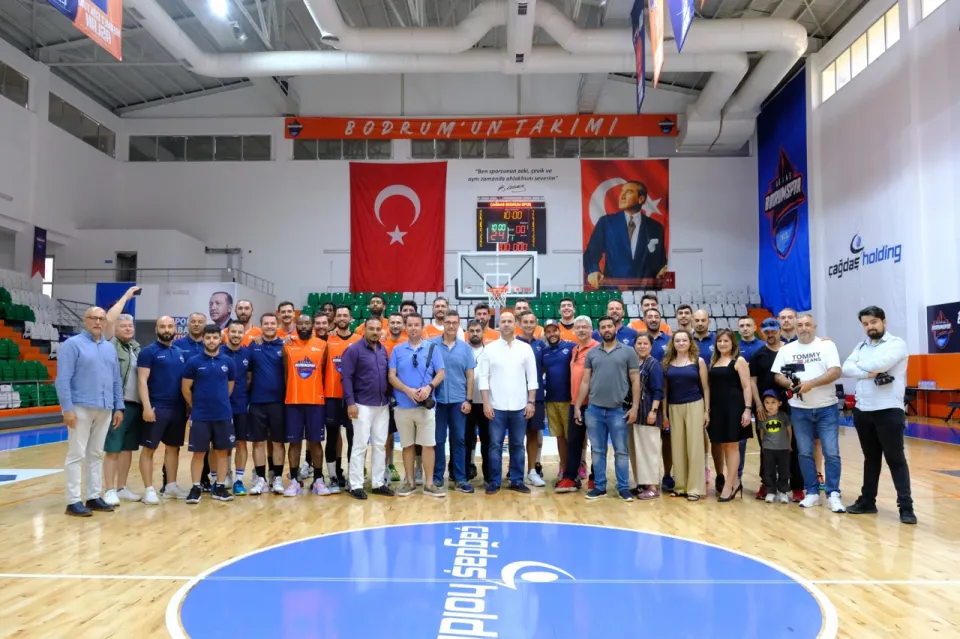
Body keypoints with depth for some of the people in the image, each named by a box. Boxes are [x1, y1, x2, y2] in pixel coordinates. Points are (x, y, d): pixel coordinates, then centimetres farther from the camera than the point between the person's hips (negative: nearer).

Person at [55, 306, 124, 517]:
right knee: (76, 455, -2)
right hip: (81, 408, -6)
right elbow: (63, 379, -10)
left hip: (105, 410, 6)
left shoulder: (110, 348, 14)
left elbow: (117, 380, 15)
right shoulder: (73, 344, -4)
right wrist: (67, 408, -17)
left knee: (96, 455, 11)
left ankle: (94, 497, 17)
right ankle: (73, 501, 4)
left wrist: (119, 407, 9)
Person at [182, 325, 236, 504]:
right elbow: (185, 388, 2)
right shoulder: (193, 362, -4)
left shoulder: (228, 362, 2)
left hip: (224, 415, 2)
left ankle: (219, 488, 16)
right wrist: (196, 406, 8)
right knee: (198, 452, 3)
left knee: (222, 451, 7)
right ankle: (196, 488, 13)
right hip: (200, 416, -2)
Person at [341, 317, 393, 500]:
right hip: (363, 405, -6)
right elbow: (347, 378, -11)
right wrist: (350, 402, -17)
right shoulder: (354, 349, -7)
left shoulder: (383, 350, 10)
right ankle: (356, 485, 7)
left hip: (383, 405, 6)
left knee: (380, 445, 10)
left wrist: (390, 397, 10)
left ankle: (378, 483, 18)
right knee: (360, 446, -2)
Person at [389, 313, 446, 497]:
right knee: (407, 445, 9)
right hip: (403, 405, 1)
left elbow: (440, 373, 2)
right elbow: (392, 376, 0)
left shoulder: (432, 348, 4)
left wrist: (429, 387, -16)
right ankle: (409, 481, 19)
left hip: (426, 405, -1)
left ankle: (429, 483, 8)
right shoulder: (397, 350, 5)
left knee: (428, 444, 0)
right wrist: (408, 390, -14)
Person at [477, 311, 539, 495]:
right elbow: (484, 378, -1)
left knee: (517, 445, 9)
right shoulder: (490, 348, 1)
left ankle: (517, 480, 18)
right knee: (495, 445, 3)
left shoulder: (526, 348, 4)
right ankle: (494, 481, 12)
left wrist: (531, 402, -2)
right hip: (497, 406, -1)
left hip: (519, 406, 1)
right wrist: (486, 403, -7)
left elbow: (532, 378, 4)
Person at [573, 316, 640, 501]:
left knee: (621, 451, 6)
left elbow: (635, 381, 1)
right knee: (597, 451, 9)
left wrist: (635, 407, -6)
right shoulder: (592, 353, 8)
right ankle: (599, 486, 19)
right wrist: (577, 407, 5)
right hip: (594, 410, 3)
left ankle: (623, 487, 16)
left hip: (618, 410, -2)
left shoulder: (628, 352, 2)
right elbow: (585, 382, 9)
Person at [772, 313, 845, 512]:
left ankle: (833, 494, 5)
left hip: (826, 408, -2)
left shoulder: (826, 345, -2)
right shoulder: (786, 349, 6)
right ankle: (812, 493, 15)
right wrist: (791, 384, -15)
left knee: (831, 453, -3)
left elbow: (835, 372, -13)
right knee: (805, 453, 6)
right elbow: (778, 376, 5)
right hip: (799, 409, 3)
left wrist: (811, 384, -22)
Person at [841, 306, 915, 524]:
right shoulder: (861, 347, 13)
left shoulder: (897, 344, -4)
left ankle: (906, 506, 5)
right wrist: (870, 373, -16)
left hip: (889, 410, -5)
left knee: (895, 458, -1)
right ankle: (867, 501, 21)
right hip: (862, 411, 5)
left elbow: (881, 363, -21)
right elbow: (846, 369, -2)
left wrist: (861, 365, -3)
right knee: (871, 458, 14)